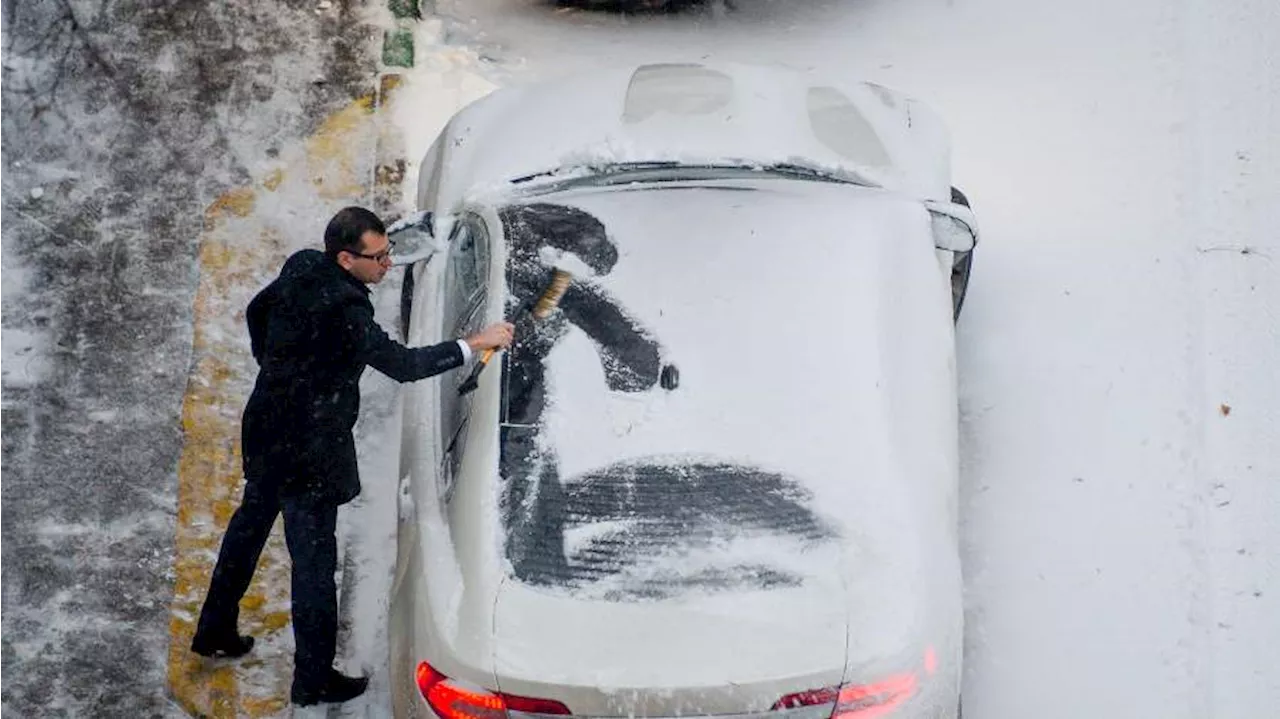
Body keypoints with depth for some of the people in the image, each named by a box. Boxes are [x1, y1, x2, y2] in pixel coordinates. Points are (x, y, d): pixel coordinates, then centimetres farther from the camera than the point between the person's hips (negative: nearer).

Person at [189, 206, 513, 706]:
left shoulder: (302, 267, -3)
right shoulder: (342, 308, -30)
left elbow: (257, 310, 14)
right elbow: (401, 364, -34)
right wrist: (475, 344, -30)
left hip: (267, 431, 10)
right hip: (307, 452, -9)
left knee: (250, 524, 27)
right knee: (314, 561, 5)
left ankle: (214, 630, 46)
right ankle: (313, 679, 21)